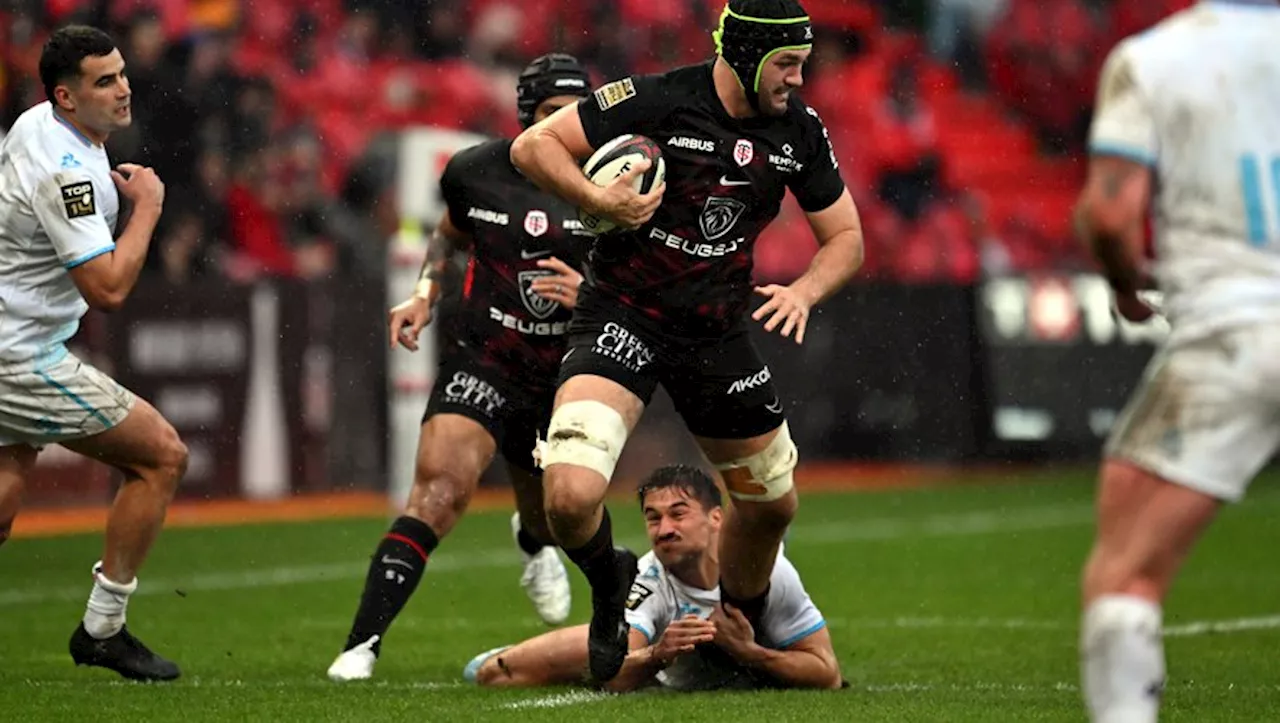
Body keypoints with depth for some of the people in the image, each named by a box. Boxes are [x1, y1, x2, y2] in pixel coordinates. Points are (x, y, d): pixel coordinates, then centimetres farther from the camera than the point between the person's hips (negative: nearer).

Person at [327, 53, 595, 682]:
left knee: (551, 519, 20)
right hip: (480, 360, -2)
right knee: (441, 486, -25)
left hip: (561, 377, 2)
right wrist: (424, 294, 6)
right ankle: (363, 643, -28)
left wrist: (587, 293, -19)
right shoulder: (475, 171, -1)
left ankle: (532, 543, 63)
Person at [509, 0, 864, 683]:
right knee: (571, 497, -25)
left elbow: (845, 238, 9)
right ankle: (608, 586, 10)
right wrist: (600, 200, -26)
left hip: (716, 330, 5)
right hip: (623, 316, -5)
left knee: (771, 504, 14)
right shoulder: (657, 101, -17)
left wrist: (803, 291, -11)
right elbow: (532, 147, -12)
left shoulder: (799, 130, -1)